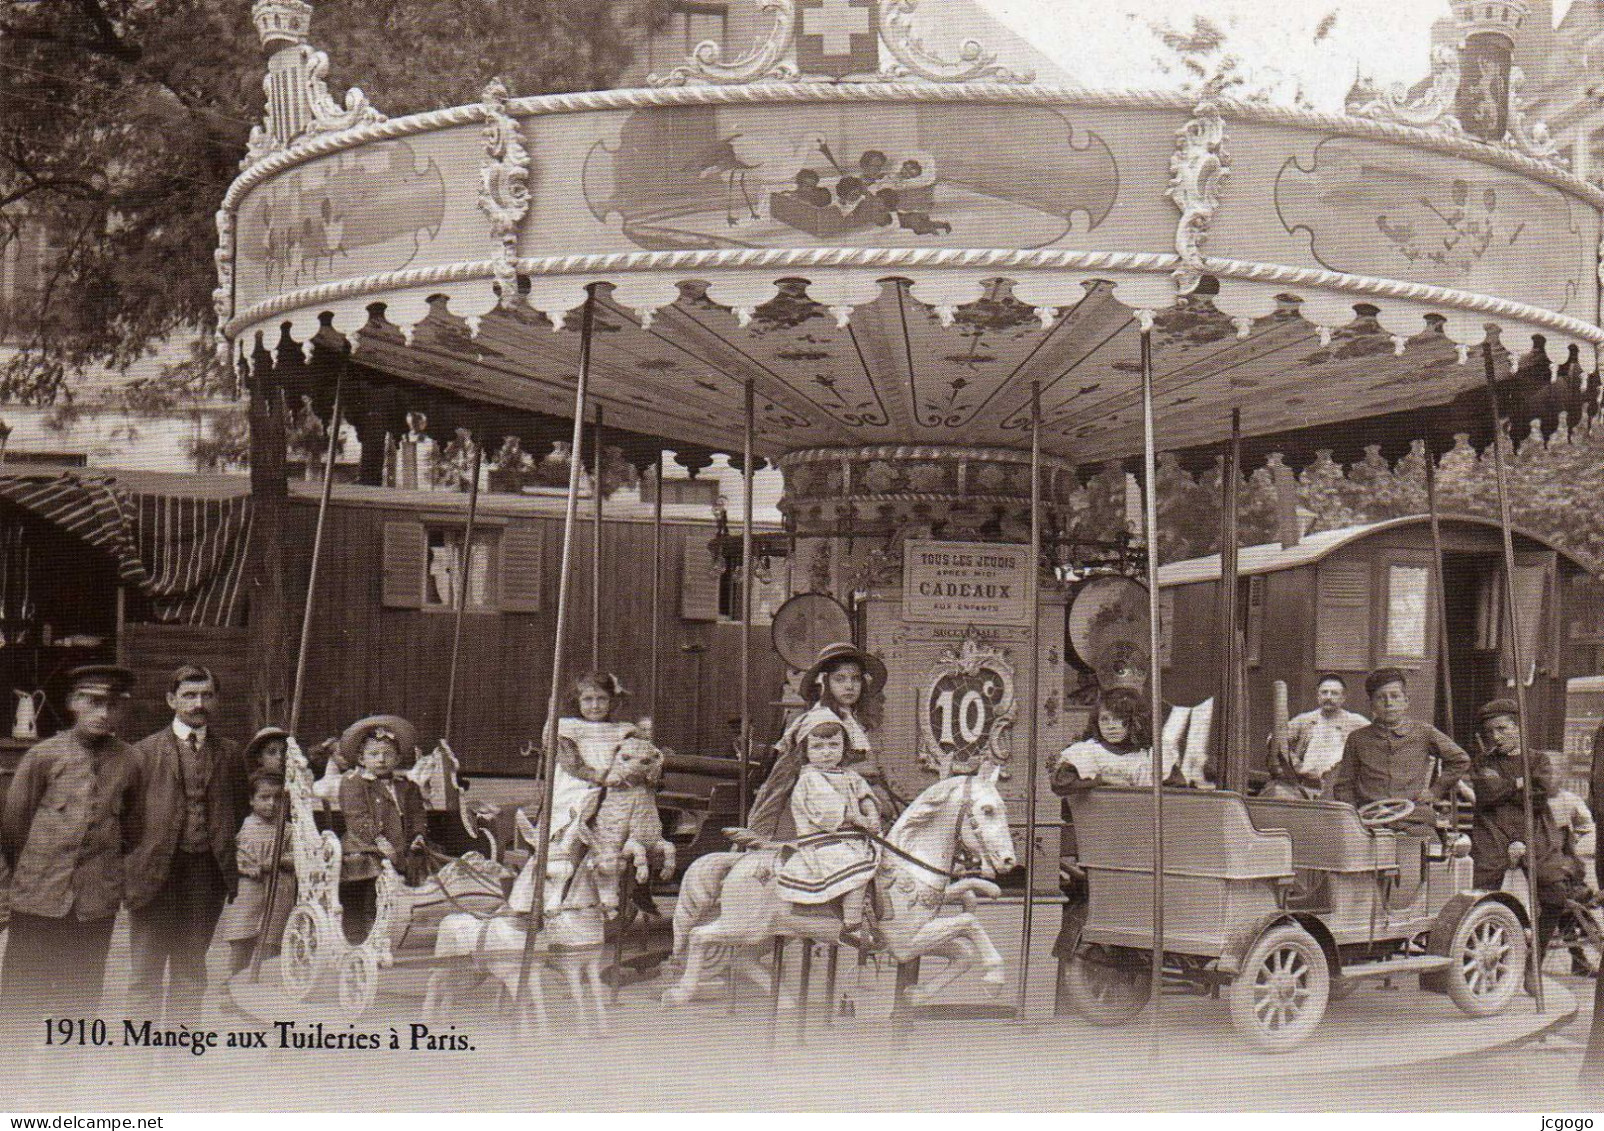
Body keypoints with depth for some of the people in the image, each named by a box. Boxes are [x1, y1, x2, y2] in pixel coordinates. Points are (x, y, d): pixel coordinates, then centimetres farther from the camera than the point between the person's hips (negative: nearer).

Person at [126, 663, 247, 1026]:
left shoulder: (229, 753, 11)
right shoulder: (145, 752, 2)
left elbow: (242, 807, 21)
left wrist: (222, 844, 11)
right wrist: (135, 857, -3)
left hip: (207, 873, 3)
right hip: (154, 872, -3)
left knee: (191, 971, 10)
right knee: (147, 973, 0)